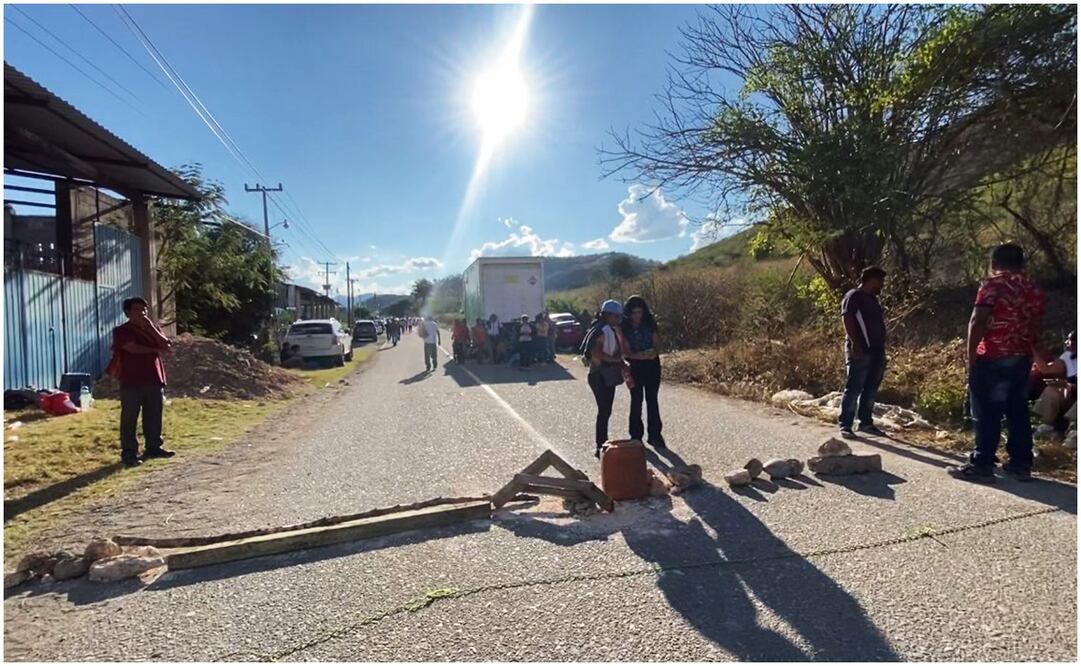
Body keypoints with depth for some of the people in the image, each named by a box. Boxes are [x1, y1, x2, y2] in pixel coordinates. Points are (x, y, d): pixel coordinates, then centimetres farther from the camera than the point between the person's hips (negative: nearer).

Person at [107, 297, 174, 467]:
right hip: (131, 382, -5)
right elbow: (134, 348, -17)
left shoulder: (152, 328, 16)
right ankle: (129, 453, 3)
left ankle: (153, 447, 20)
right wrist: (156, 349, -3)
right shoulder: (121, 331, -1)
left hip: (154, 380, 5)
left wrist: (150, 327, -6)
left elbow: (166, 346, 1)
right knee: (129, 419, -2)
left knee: (154, 417, 9)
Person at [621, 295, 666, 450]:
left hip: (652, 365, 2)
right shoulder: (624, 327, -8)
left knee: (652, 399, 6)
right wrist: (638, 356, -29)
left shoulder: (649, 323, -1)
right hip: (635, 366, -2)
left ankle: (655, 435, 15)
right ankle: (636, 436, 11)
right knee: (637, 400, 2)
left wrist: (654, 352, -21)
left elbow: (657, 343, 1)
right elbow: (626, 350, -11)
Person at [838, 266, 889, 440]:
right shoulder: (853, 296, -7)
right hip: (860, 352, -9)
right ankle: (845, 424, -4)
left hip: (876, 351, 9)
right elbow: (847, 320, -17)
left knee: (871, 390, 11)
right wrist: (855, 345, -24)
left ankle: (866, 422, 19)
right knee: (853, 389, -8)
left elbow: (877, 323, 23)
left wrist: (882, 349, 17)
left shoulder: (872, 298, 20)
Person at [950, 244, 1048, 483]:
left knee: (987, 414, -4)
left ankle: (981, 465, -1)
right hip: (1022, 358, 7)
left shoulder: (993, 284, -8)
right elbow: (1034, 328, 17)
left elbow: (977, 322, -16)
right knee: (1018, 412, 13)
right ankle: (1021, 464, 18)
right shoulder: (1034, 289, 13)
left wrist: (971, 355, -10)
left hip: (993, 358, -7)